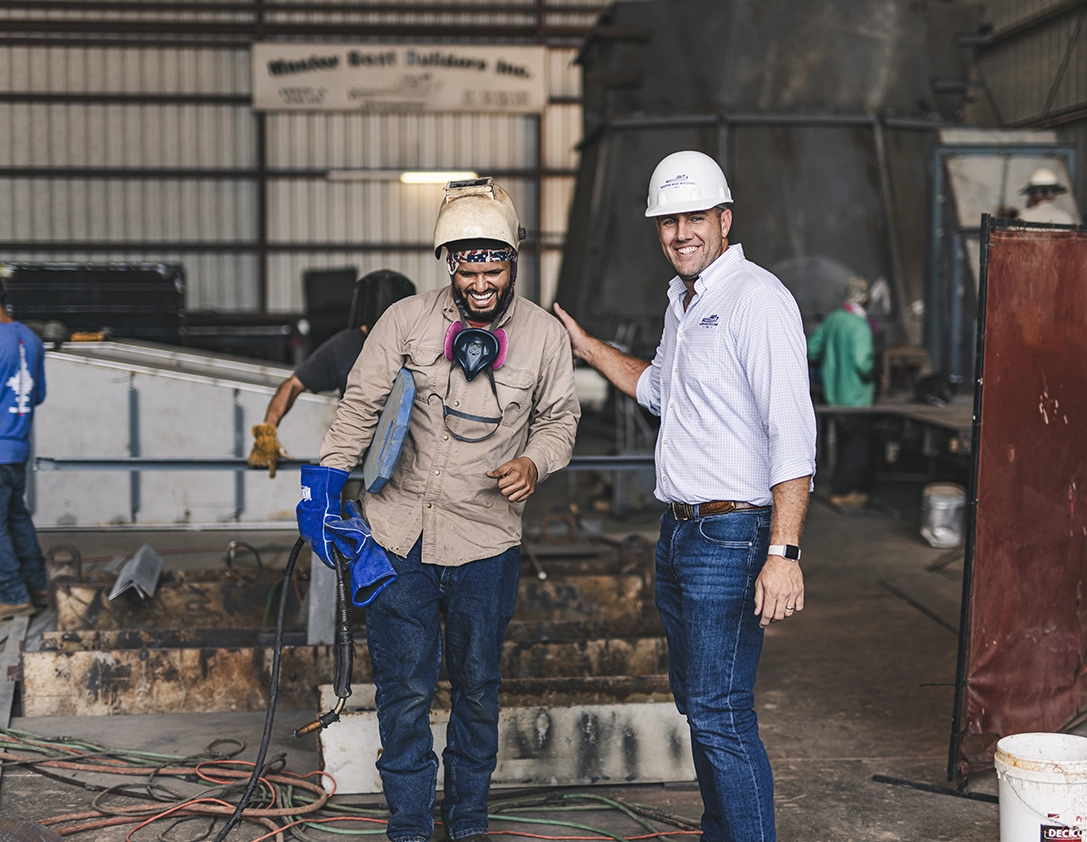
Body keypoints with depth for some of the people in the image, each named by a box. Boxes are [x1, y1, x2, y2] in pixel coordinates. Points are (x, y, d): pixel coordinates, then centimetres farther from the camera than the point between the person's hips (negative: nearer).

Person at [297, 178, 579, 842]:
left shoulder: (545, 335, -2)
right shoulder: (407, 320, -5)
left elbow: (559, 421, 9)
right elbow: (361, 405, 2)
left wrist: (534, 463, -12)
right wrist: (328, 480, -4)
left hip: (488, 539, 1)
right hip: (400, 532, 0)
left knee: (477, 687, 13)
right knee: (404, 688, 4)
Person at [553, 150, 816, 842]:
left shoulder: (757, 299, -15)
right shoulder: (683, 300, 15)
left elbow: (793, 436, -22)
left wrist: (784, 552, -28)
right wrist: (588, 348, 32)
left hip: (730, 536, -9)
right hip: (679, 532, 10)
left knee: (721, 713, -8)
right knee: (696, 702, 17)